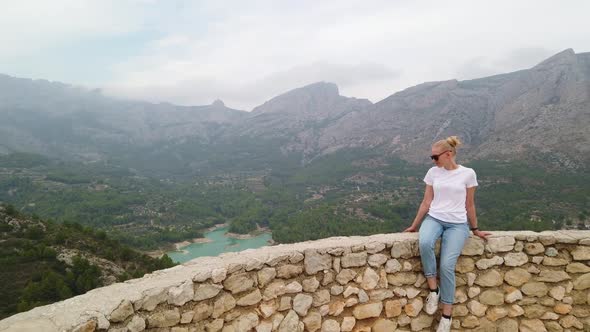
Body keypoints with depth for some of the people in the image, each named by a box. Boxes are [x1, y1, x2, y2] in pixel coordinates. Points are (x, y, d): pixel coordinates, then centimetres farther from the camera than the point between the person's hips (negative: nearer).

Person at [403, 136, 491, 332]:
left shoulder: (468, 174, 0)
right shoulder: (433, 172, 6)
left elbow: (469, 205, 9)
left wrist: (475, 229, 16)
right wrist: (414, 225, 12)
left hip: (457, 224, -2)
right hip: (434, 219, 2)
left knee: (447, 266, -21)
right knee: (424, 243, -34)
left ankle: (447, 315, -3)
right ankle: (433, 289, -13)